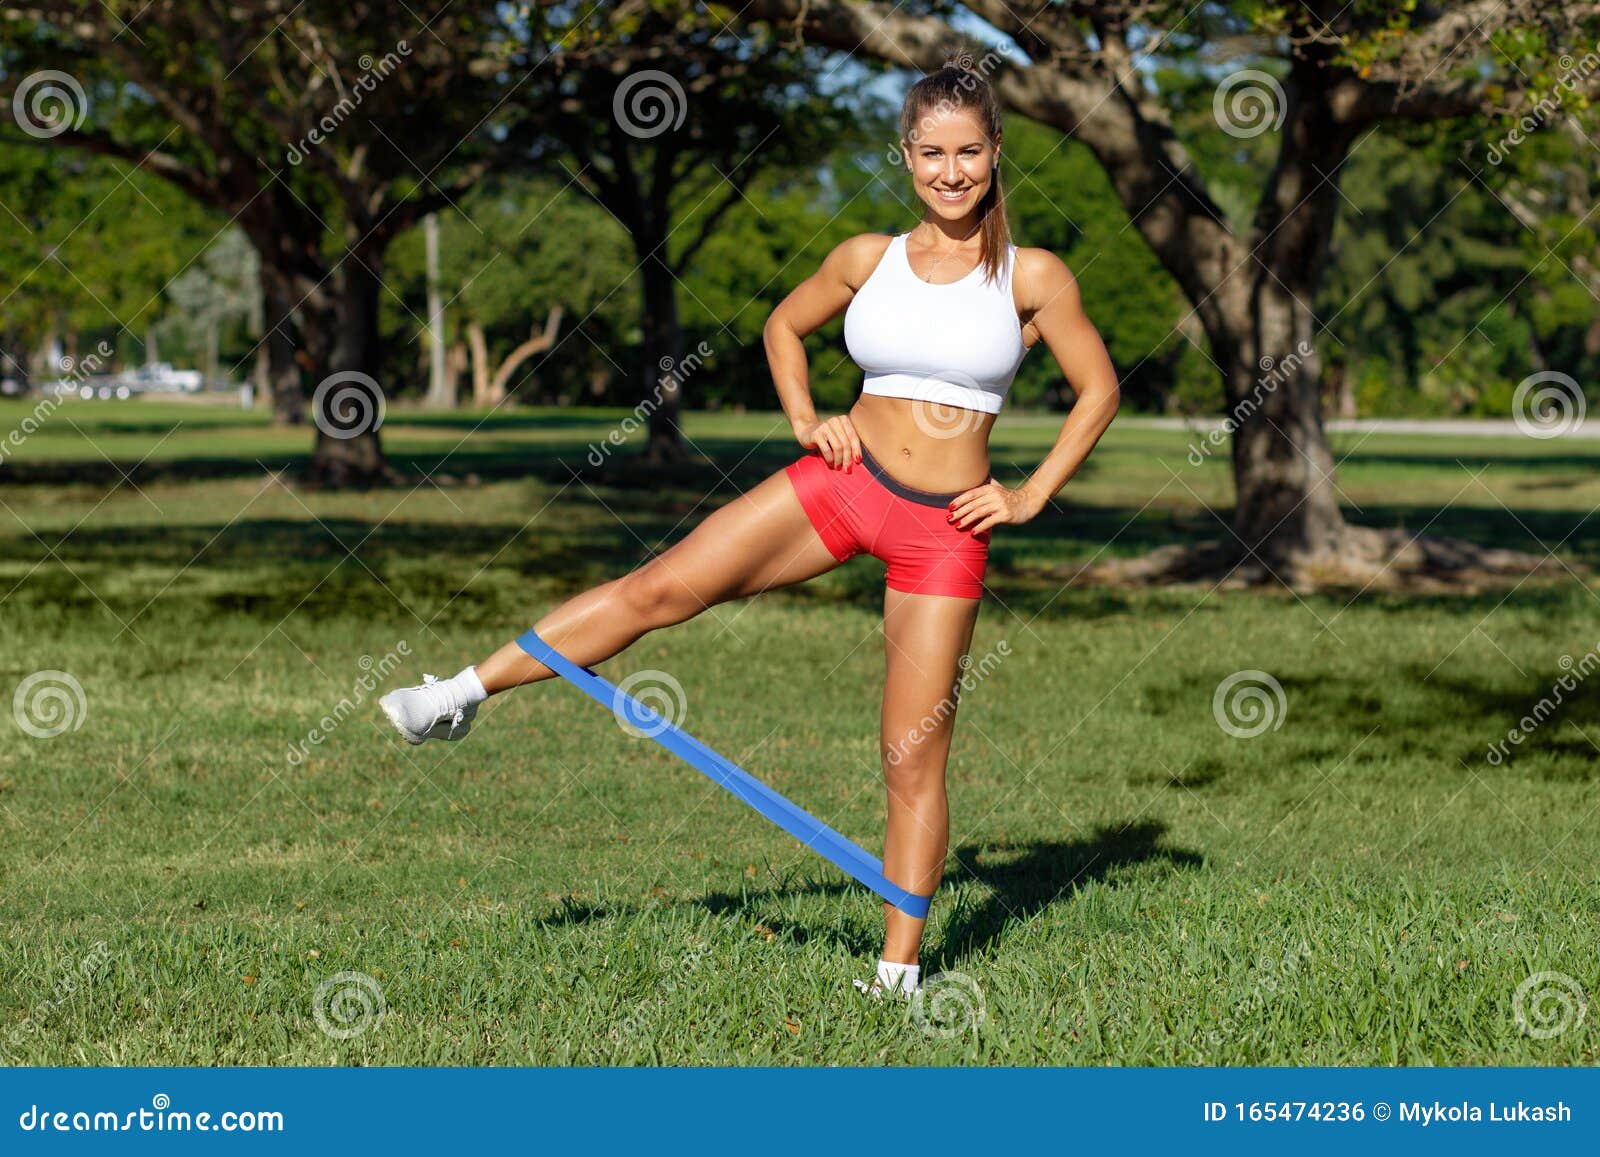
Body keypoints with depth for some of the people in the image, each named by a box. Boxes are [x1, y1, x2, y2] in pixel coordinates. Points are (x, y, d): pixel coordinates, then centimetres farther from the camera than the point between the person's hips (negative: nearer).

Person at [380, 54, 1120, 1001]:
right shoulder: (866, 260, 4)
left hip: (944, 530, -2)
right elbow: (786, 326, 21)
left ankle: (900, 971, 6)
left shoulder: (1033, 277, -4)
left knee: (915, 760, -2)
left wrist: (1033, 496, -1)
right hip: (845, 477, 2)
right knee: (665, 585, -10)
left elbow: (1100, 391, 4)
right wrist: (805, 419, 6)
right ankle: (467, 691, -1)